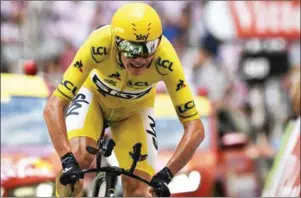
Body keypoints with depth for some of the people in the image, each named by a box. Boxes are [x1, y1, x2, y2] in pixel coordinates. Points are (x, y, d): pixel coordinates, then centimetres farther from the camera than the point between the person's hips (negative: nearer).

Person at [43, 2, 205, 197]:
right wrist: (67, 159, -52)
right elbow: (54, 106, -40)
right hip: (93, 94, -1)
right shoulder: (100, 44, -40)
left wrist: (166, 174, -44)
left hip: (134, 109, 1)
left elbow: (195, 128, -33)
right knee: (79, 156, -29)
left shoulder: (165, 58, -38)